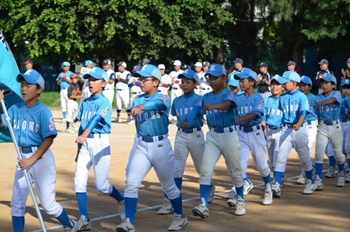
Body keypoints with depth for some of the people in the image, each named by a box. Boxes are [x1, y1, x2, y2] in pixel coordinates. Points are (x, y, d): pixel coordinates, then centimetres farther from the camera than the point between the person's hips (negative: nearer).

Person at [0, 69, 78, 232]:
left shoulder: (43, 112, -13)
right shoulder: (16, 109, 3)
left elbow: (49, 139, -17)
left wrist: (32, 159, -23)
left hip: (41, 158, -6)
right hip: (23, 158, 6)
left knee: (48, 204, 2)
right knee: (17, 203, 8)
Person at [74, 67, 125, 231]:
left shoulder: (104, 102, -9)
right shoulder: (85, 102, 11)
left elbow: (97, 118, -29)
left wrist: (84, 134, -47)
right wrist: (79, 150, 18)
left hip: (100, 143, -6)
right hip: (85, 144, 6)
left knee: (101, 185, -2)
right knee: (79, 182, -4)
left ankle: (122, 201, 27)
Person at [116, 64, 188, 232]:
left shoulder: (163, 98, -9)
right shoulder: (137, 100, 7)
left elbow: (158, 104, -34)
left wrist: (142, 107, -53)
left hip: (161, 146, -4)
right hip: (141, 146, 4)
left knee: (168, 185, 9)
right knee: (131, 183, -9)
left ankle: (180, 217, 29)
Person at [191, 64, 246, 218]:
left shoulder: (228, 94, -10)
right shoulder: (206, 97, 8)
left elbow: (227, 105, -33)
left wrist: (214, 106, -51)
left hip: (229, 135, -4)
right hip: (212, 136, 4)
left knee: (234, 170, 8)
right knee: (205, 170, -9)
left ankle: (240, 200, 28)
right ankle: (203, 206, -14)